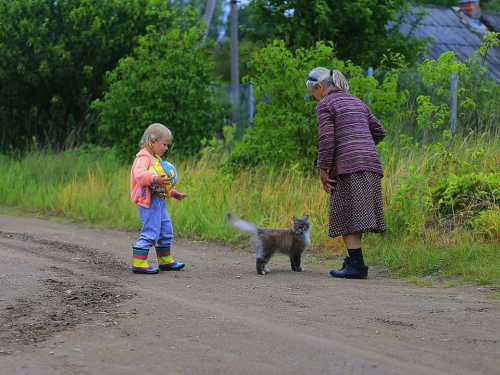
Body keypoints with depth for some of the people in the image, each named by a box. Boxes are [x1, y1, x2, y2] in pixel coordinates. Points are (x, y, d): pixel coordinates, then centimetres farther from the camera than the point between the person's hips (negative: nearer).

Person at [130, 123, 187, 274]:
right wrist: (154, 178, -43)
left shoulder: (156, 158, 21)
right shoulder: (143, 157, -11)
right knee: (150, 231, -12)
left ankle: (165, 260, 28)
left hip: (159, 199, 10)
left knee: (166, 230, 16)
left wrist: (173, 193, 27)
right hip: (148, 200, -10)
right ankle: (138, 262, -9)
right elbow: (139, 174, -30)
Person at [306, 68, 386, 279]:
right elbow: (379, 132, 23)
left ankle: (357, 265, -11)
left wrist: (323, 169, -8)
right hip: (371, 163, 8)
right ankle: (354, 258, 14)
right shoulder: (357, 102, 22)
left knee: (346, 216, -6)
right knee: (358, 214, 12)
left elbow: (326, 139, -12)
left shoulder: (325, 105, -1)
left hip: (347, 166, -8)